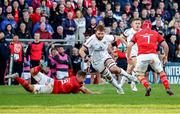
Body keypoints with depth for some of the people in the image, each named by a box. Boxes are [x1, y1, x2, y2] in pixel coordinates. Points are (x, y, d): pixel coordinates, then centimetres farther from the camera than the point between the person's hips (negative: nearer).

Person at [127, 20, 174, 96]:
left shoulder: (137, 34, 18)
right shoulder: (155, 33, 18)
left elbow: (129, 46, 8)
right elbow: (165, 46, 13)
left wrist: (128, 57, 19)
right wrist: (165, 56, 27)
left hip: (141, 56, 0)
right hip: (153, 55, 0)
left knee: (140, 75, 16)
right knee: (161, 72, 20)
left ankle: (147, 87, -9)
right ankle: (168, 88, 7)